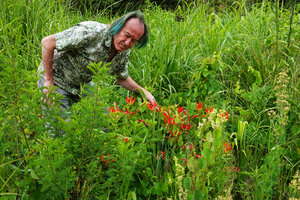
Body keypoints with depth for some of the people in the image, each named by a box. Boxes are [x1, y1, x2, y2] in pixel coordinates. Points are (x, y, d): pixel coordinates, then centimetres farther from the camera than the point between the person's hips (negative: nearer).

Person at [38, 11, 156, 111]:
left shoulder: (124, 52, -10)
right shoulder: (92, 32, -35)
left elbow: (122, 78, 10)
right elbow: (47, 42, -31)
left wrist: (143, 91, -6)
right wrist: (49, 81, -29)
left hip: (83, 83, 7)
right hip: (56, 78, -6)